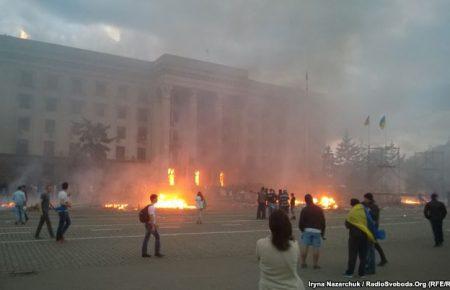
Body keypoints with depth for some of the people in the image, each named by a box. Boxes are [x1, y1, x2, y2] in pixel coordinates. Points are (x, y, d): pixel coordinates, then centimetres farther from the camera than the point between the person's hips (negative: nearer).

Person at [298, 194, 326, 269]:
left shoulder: (304, 210, -3)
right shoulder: (319, 209, 6)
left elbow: (301, 222, -4)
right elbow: (323, 221, 8)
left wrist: (302, 230, 14)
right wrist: (322, 232, 16)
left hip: (307, 230, -1)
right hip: (317, 231, 1)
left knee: (305, 247, 4)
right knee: (316, 248, 3)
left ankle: (303, 263, 8)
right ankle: (315, 264, 5)